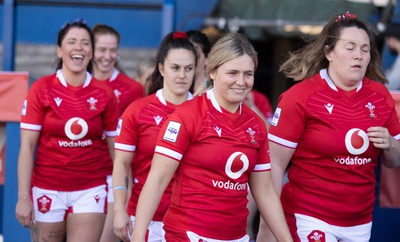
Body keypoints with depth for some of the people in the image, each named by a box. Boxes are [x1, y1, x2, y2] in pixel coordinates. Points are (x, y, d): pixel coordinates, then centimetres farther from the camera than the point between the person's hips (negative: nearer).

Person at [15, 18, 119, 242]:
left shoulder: (105, 95, 0)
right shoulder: (42, 89, -3)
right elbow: (27, 146, -4)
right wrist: (23, 196, -10)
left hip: (90, 191, 0)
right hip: (47, 190, 0)